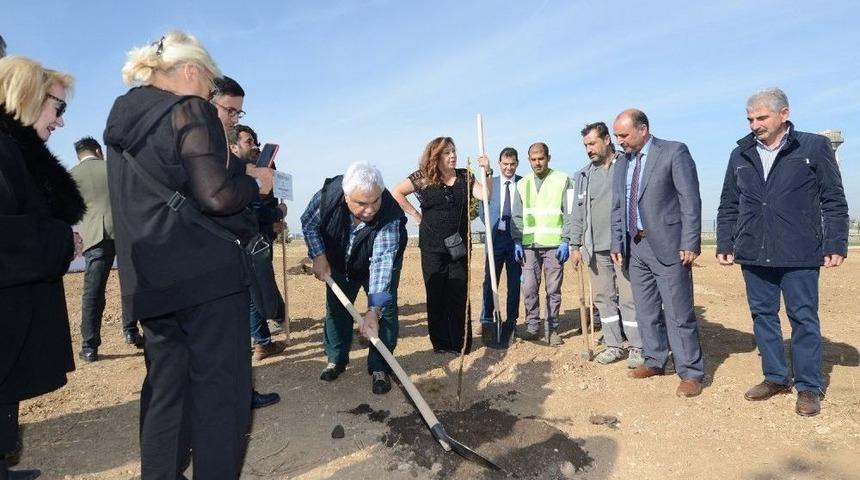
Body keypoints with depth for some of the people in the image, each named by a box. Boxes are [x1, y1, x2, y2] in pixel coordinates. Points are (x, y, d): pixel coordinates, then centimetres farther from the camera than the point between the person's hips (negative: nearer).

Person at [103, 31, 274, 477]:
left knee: (164, 386, 17)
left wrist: (236, 170, 20)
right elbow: (217, 195, -19)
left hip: (151, 278, 8)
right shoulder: (190, 111, -9)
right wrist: (256, 181, 0)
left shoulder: (121, 119, 16)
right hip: (205, 273, -8)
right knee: (219, 387, 1)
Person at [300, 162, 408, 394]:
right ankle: (336, 360, 28)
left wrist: (373, 311, -52)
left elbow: (381, 264, -46)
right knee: (336, 308, 9)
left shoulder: (390, 218, -42)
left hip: (378, 263, -2)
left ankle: (379, 368, 5)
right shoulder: (328, 194, -34)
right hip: (340, 263, 3)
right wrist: (319, 256, -21)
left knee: (385, 310, -9)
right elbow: (309, 222, -14)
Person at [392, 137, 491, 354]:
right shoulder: (422, 177, -1)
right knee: (436, 295, 4)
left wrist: (487, 171, -15)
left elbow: (485, 195, -3)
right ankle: (441, 344, 15)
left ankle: (461, 343, 14)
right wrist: (415, 214, -1)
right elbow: (396, 193, 2)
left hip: (459, 246, 2)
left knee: (459, 295, 4)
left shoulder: (464, 177, 6)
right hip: (432, 247, -2)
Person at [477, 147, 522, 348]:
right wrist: (491, 226, 1)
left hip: (516, 237, 0)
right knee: (490, 280, -1)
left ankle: (511, 321, 18)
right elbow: (481, 208, 10)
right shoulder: (490, 182, 6)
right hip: (496, 237, 0)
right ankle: (487, 321, 7)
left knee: (515, 281, 7)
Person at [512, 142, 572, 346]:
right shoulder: (523, 184, 11)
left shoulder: (562, 180, 1)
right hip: (529, 245, 3)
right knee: (529, 288, 3)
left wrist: (565, 241, -8)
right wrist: (517, 241, 4)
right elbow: (517, 216, 13)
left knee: (553, 289, 3)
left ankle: (552, 328, 15)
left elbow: (569, 213, -1)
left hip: (554, 245, -3)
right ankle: (532, 326, 16)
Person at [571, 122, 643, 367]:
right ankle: (614, 345, 21)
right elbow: (577, 214, 14)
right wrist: (575, 245, 10)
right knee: (603, 298, 9)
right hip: (595, 248, 5)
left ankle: (637, 347, 10)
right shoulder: (583, 175, 13)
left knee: (629, 297, -2)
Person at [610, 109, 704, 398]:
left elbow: (690, 200, -10)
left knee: (679, 313, -2)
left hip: (667, 245, -6)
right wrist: (617, 244, 9)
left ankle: (691, 373, 10)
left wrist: (690, 243, -15)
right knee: (645, 311, 13)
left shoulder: (674, 152, -5)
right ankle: (654, 361, 28)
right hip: (635, 247, 6)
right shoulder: (622, 163, 12)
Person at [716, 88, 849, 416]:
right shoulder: (741, 155, 9)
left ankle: (808, 387, 16)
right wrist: (725, 245, 9)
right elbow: (728, 206, 13)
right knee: (763, 316, 10)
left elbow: (834, 201, 1)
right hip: (753, 254, 4)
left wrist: (835, 245, -4)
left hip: (799, 254, -3)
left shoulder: (814, 147, 1)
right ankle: (776, 377, 24)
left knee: (803, 318, 4)